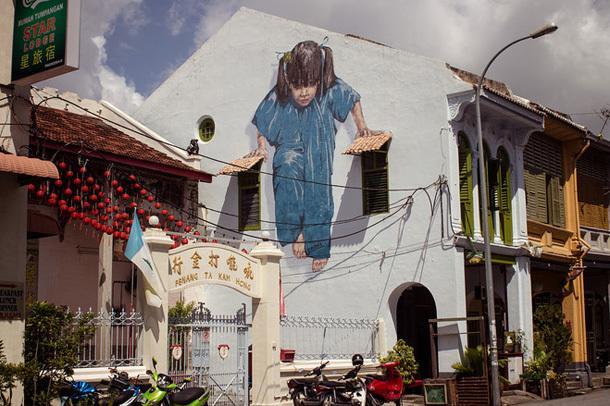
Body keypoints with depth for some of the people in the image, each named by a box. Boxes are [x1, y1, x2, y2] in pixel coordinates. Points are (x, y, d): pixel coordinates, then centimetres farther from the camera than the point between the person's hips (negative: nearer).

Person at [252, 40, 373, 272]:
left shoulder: (331, 90, -19)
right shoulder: (278, 98, -21)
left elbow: (353, 99, 2)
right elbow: (262, 123, -4)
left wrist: (360, 125, -3)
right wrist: (261, 146, -15)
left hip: (319, 154, 1)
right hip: (291, 149, -1)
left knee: (319, 200, -2)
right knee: (288, 168, -33)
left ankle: (319, 249, 22)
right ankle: (295, 230, -21)